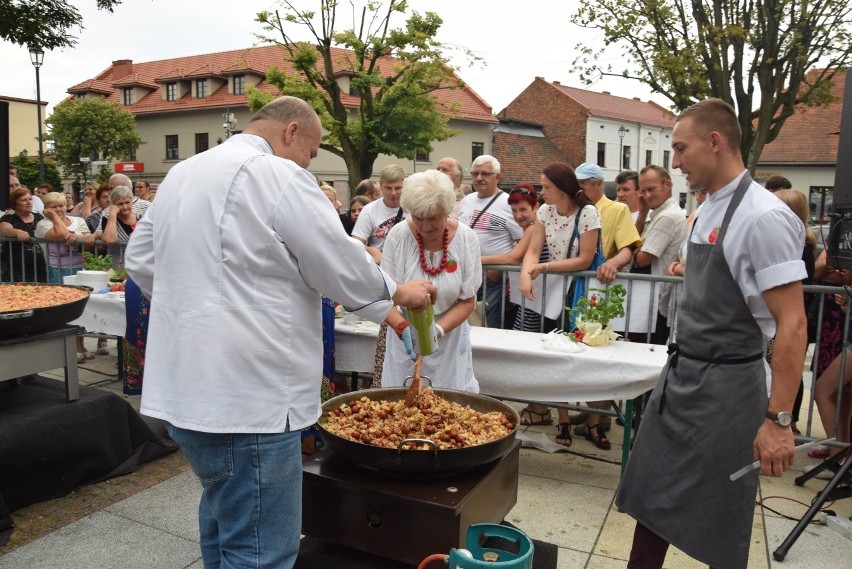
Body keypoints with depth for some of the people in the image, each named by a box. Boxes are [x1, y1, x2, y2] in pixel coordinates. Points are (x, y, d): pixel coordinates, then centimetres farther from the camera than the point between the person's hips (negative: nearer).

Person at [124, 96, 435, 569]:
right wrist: (396, 292, 7)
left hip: (186, 386, 10)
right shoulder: (277, 176, -13)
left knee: (223, 519, 27)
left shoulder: (182, 174, 14)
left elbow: (141, 259, 21)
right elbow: (344, 268, -10)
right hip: (247, 398, -10)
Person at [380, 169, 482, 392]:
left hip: (449, 340, 1)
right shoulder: (399, 236, -15)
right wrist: (404, 328, -30)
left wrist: (438, 329, -22)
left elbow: (467, 300, -6)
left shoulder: (465, 238, -12)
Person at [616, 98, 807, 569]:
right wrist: (678, 367, 18)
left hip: (727, 386, -8)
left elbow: (792, 323, -20)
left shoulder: (763, 218, -18)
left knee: (718, 525, 8)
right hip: (681, 374, 8)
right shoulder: (708, 210, 8)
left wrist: (778, 419, -20)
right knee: (651, 494, 17)